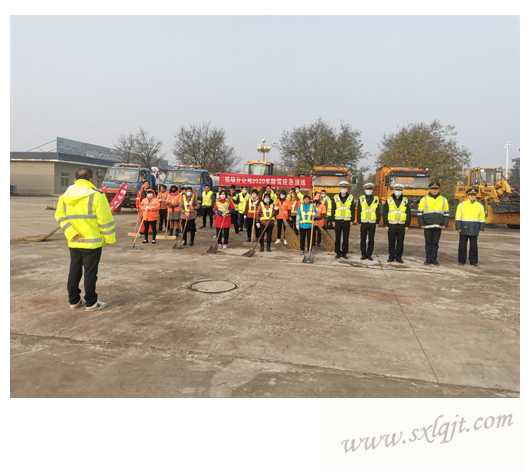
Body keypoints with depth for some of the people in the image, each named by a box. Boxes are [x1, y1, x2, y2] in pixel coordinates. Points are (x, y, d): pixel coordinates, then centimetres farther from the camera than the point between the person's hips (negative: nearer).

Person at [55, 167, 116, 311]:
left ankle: (74, 301, 25)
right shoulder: (96, 195, -12)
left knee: (74, 271, 16)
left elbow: (60, 216, -1)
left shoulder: (66, 195, 7)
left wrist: (72, 234, -8)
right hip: (92, 242, -6)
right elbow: (105, 219, -13)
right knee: (90, 273, 2)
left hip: (74, 243, 6)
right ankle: (91, 303, 10)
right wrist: (109, 238, -3)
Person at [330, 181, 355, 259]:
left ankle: (344, 253, 13)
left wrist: (352, 220, -1)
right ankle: (338, 252, 12)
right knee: (337, 237, 3)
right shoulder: (335, 198, 4)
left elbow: (353, 210, 5)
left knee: (346, 238, 4)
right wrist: (333, 220, 0)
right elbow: (333, 210, 5)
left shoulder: (351, 198, 4)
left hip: (347, 221, 0)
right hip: (338, 221, 0)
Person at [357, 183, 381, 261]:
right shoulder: (361, 198, 3)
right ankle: (363, 254, 13)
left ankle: (369, 254, 13)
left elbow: (378, 212, 6)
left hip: (372, 223, 0)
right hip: (363, 223, 0)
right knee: (363, 239, 5)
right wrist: (358, 222, -1)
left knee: (371, 240, 5)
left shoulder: (376, 199, 4)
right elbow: (359, 211, 4)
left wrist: (377, 222, 1)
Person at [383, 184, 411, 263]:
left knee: (400, 242, 4)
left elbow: (409, 214, 7)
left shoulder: (405, 201, 6)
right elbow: (385, 213, 3)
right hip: (391, 225, 0)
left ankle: (398, 257, 13)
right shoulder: (389, 200, 4)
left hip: (401, 225, 1)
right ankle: (391, 256, 14)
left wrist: (407, 225, 0)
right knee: (391, 242, 4)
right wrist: (385, 225, -3)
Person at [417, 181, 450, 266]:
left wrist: (445, 224, 1)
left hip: (438, 226, 1)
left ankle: (434, 259, 12)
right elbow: (419, 212, 1)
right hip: (427, 226, -1)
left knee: (435, 243, 5)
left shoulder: (443, 200, 8)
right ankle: (428, 259, 10)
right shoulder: (424, 199, 2)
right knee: (428, 242, 3)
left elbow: (446, 213, 11)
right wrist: (421, 224, -6)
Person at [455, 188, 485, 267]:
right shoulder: (461, 205, -3)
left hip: (474, 230, 1)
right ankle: (461, 261, 11)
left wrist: (481, 229, 2)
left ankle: (474, 261, 13)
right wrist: (458, 228, -10)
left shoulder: (480, 206, 3)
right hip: (464, 228, -1)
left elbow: (482, 218, 6)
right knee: (462, 245, 2)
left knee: (473, 246, 4)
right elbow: (458, 217, -5)